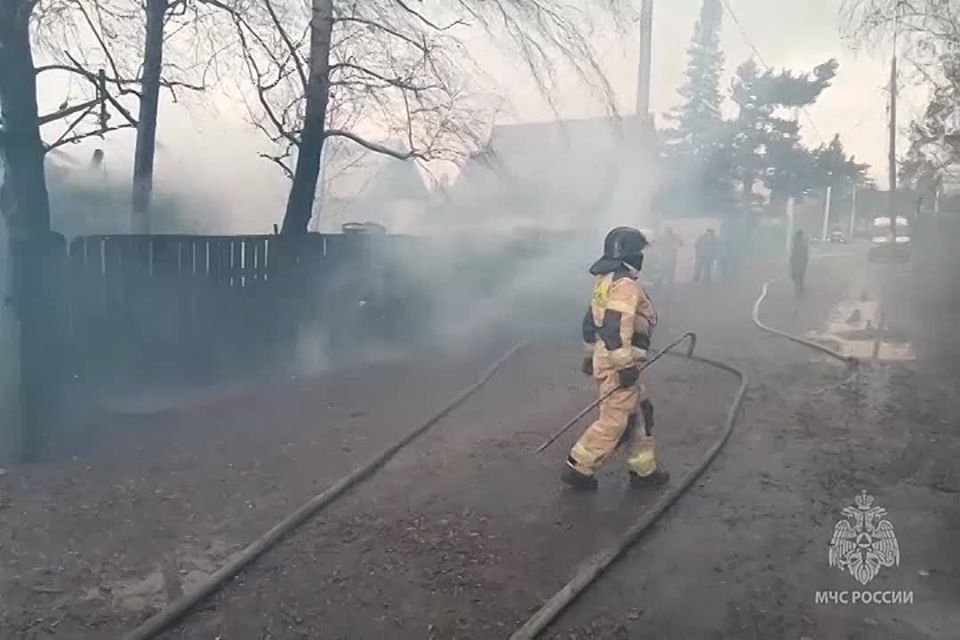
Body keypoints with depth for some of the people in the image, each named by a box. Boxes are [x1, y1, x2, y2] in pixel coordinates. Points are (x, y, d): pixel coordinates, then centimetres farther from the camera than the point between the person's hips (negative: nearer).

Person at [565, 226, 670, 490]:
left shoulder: (606, 281, 13)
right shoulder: (625, 284, -18)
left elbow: (591, 321, 18)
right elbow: (614, 329, -26)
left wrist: (591, 354, 25)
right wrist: (625, 365, -23)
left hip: (605, 358, 10)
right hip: (618, 363, -10)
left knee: (642, 413, 17)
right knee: (614, 421, 0)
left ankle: (644, 469, 25)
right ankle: (578, 468, 9)